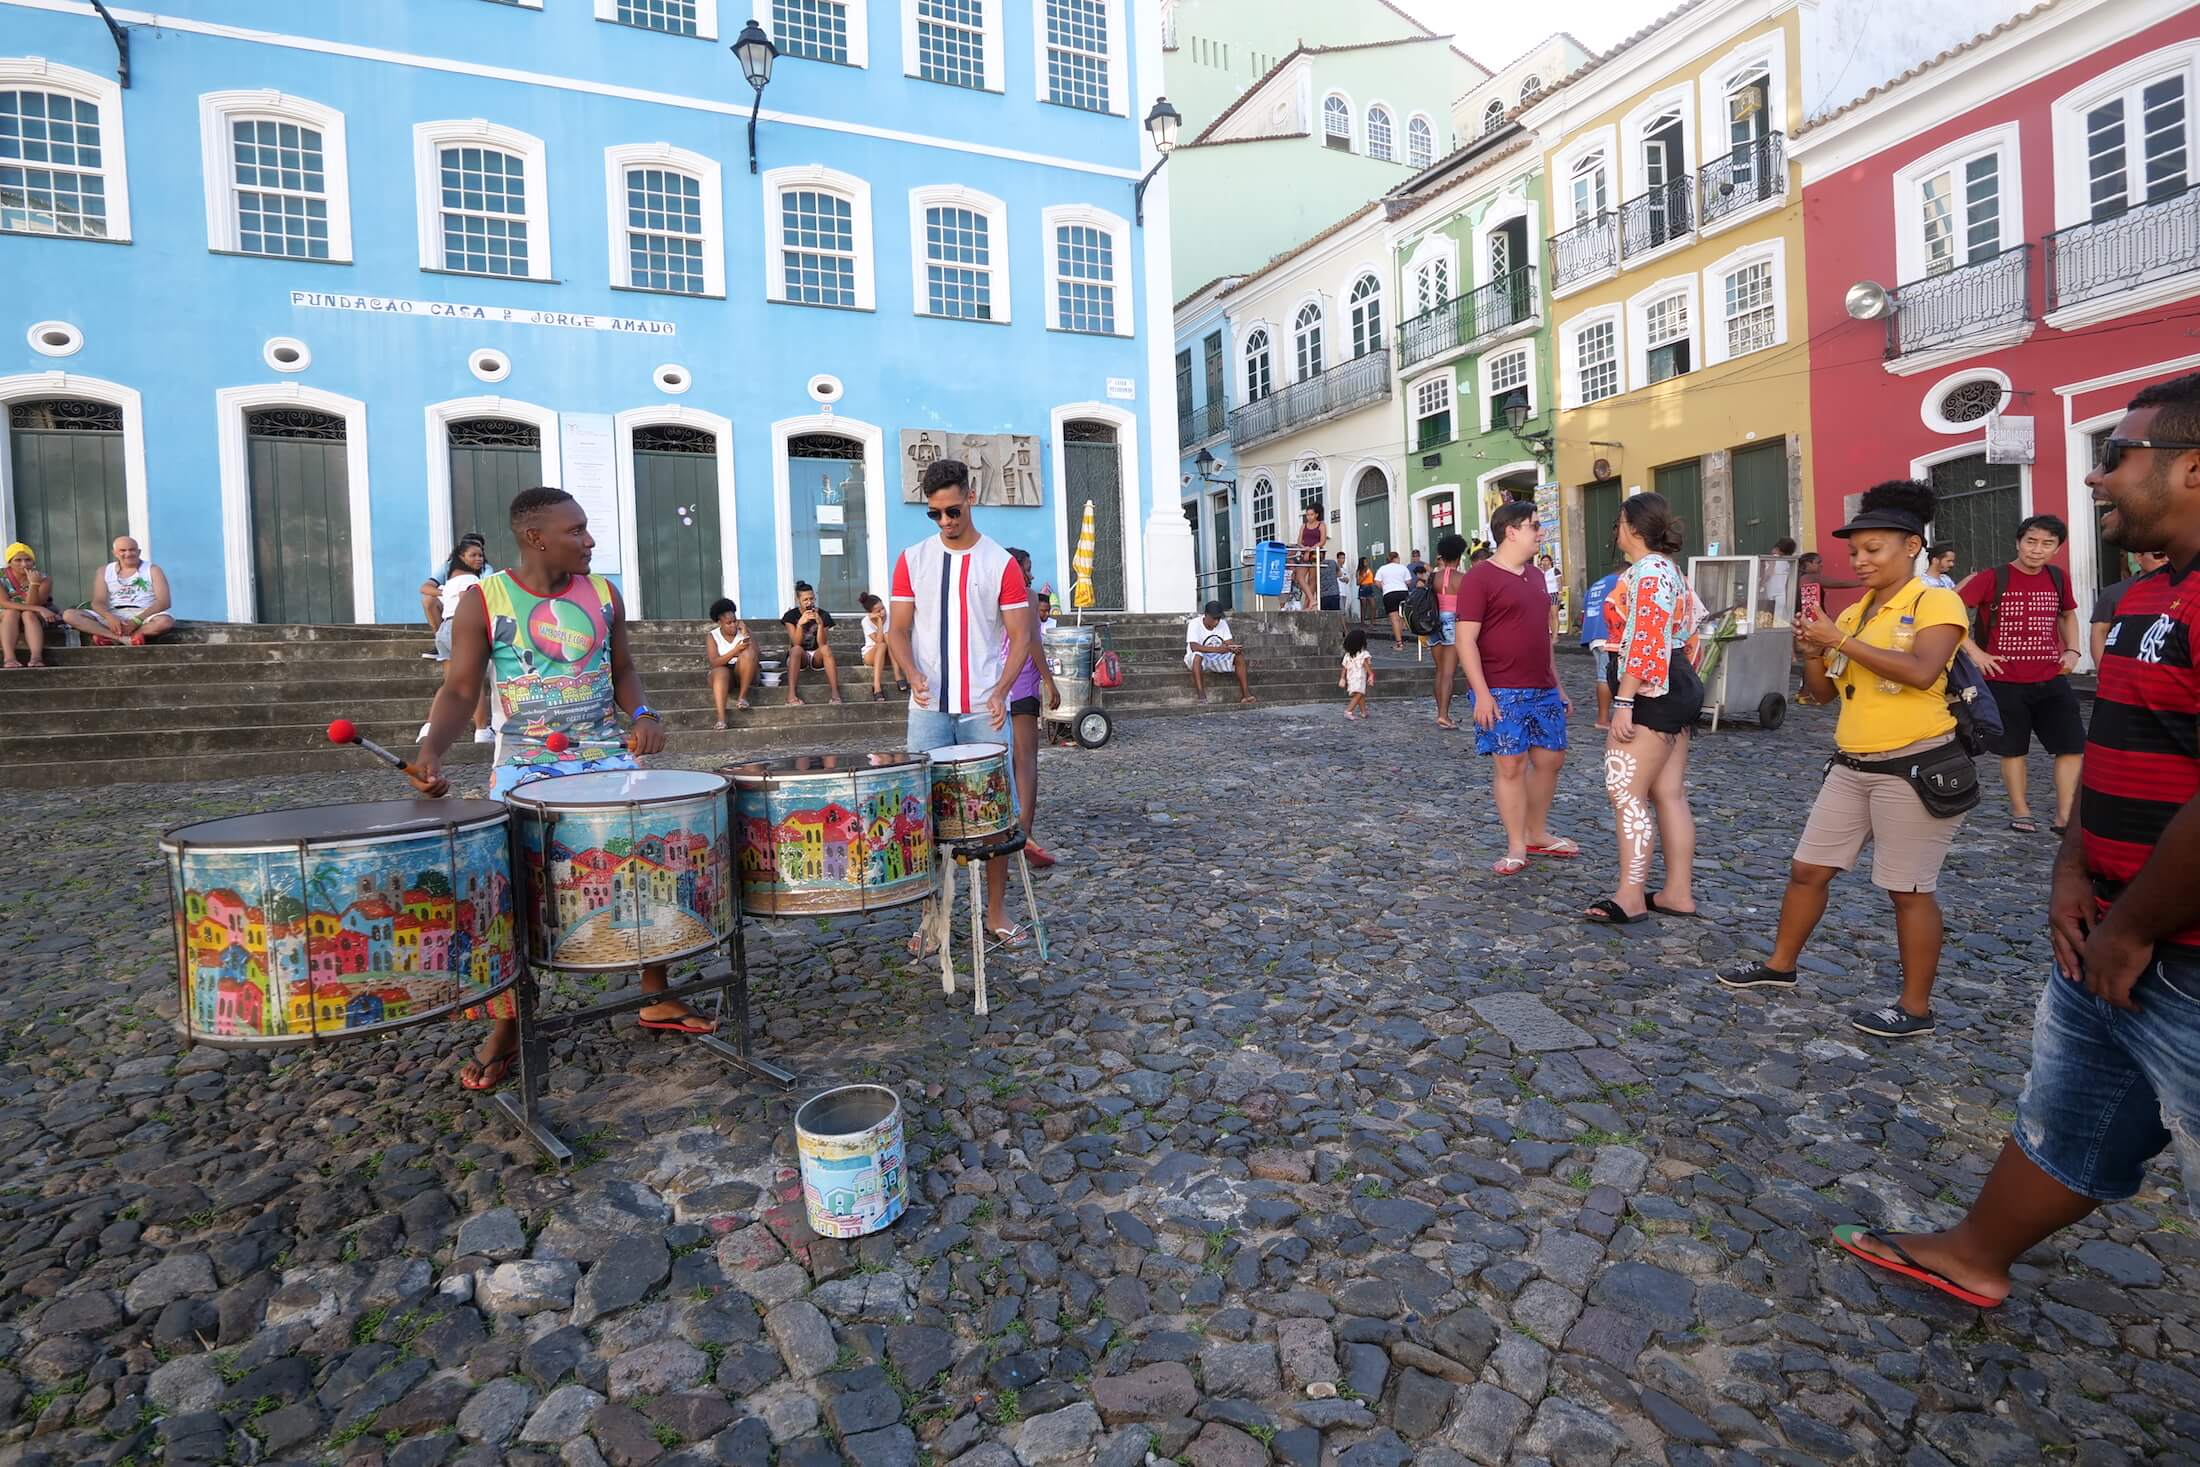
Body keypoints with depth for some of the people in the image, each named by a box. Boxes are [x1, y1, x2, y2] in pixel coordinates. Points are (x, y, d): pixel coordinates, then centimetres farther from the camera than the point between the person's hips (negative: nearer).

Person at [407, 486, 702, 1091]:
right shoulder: (484, 601, -7)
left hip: (608, 760, 3)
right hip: (525, 768, -3)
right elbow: (459, 690, -5)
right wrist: (431, 750, -22)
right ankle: (504, 1028, 16)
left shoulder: (603, 595, 3)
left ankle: (657, 999, 20)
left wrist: (641, 715, -6)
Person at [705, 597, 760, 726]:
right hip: (723, 672, -1)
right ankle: (721, 718, -53)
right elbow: (714, 663, -16)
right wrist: (735, 650, -27)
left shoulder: (743, 630, 1)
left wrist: (745, 633, -18)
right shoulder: (712, 636, -2)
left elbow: (757, 656, -11)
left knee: (748, 653, -29)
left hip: (744, 672, 1)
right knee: (720, 672, -37)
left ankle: (742, 696, -23)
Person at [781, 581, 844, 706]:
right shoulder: (791, 615, -7)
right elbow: (796, 643, -17)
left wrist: (820, 624, -29)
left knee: (826, 648, -32)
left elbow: (821, 644, -15)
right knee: (796, 649, -34)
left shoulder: (823, 615, -7)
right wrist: (800, 623, -31)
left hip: (817, 656, 1)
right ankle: (791, 695, -44)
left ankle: (835, 693, -41)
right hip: (798, 657, -1)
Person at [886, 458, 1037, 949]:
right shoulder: (912, 559, 6)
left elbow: (1020, 636, 0)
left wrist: (1001, 690, -16)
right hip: (928, 710, 1)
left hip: (983, 711, -1)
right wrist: (913, 674, -15)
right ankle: (929, 915, 16)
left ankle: (995, 912, 18)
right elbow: (897, 629, 5)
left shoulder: (1001, 563, 1)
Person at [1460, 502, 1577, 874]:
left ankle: (1537, 834, 28)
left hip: (1543, 691, 8)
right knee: (1510, 765, -4)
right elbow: (1466, 639, -13)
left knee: (1551, 759, 12)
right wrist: (1482, 693, -19)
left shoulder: (1535, 576, 15)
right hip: (1502, 693, -8)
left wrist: (1558, 686, 20)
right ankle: (1516, 848, 6)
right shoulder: (1480, 577, -9)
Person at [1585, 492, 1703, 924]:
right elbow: (1686, 637, 19)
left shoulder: (1647, 571, -14)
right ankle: (1679, 892, 15)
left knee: (1626, 793, -9)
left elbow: (1644, 643, -23)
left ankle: (1630, 897, -7)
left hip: (1650, 694, -11)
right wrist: (1682, 680, 21)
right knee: (1669, 794, 11)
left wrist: (1623, 702, -24)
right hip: (1677, 690, 11)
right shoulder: (1670, 570, 18)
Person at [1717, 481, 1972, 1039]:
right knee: (1807, 868, 11)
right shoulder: (1852, 614, 12)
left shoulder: (1936, 602, -8)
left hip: (1916, 767, -7)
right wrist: (1812, 653, -6)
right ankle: (1780, 966, 26)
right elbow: (1824, 693, 13)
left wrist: (1841, 641, -22)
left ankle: (1916, 1006, 14)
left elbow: (1920, 671, -27)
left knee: (1909, 888, 1)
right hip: (1852, 767, 7)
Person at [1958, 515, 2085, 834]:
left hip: (2051, 679, 4)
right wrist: (1974, 652, -16)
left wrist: (2072, 650, 7)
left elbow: (2068, 615, 23)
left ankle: (2065, 816, 11)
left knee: (2073, 745, 2)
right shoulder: (1992, 578, -11)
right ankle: (2020, 811, 22)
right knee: (2013, 748, 8)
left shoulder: (2058, 578, 5)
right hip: (2004, 680, -4)